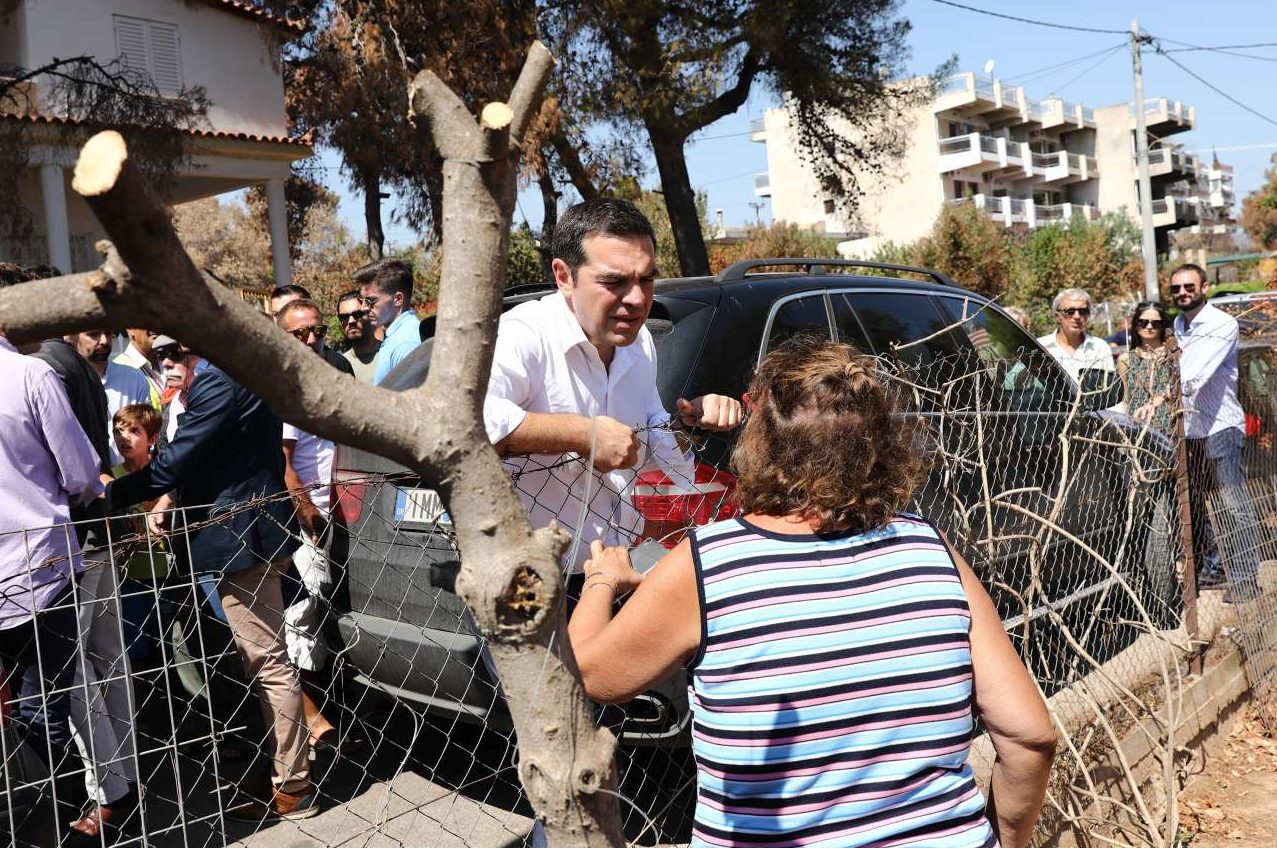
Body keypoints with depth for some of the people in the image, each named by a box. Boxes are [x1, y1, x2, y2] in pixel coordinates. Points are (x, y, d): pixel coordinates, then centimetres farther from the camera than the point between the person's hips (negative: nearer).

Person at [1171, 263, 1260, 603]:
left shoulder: (1222, 324, -10)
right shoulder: (1178, 324, 15)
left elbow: (1199, 371, -26)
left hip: (1220, 425, -7)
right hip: (1188, 428, 7)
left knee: (1232, 504, -6)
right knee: (1191, 503, 10)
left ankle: (1245, 577, 0)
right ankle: (1212, 567, 22)